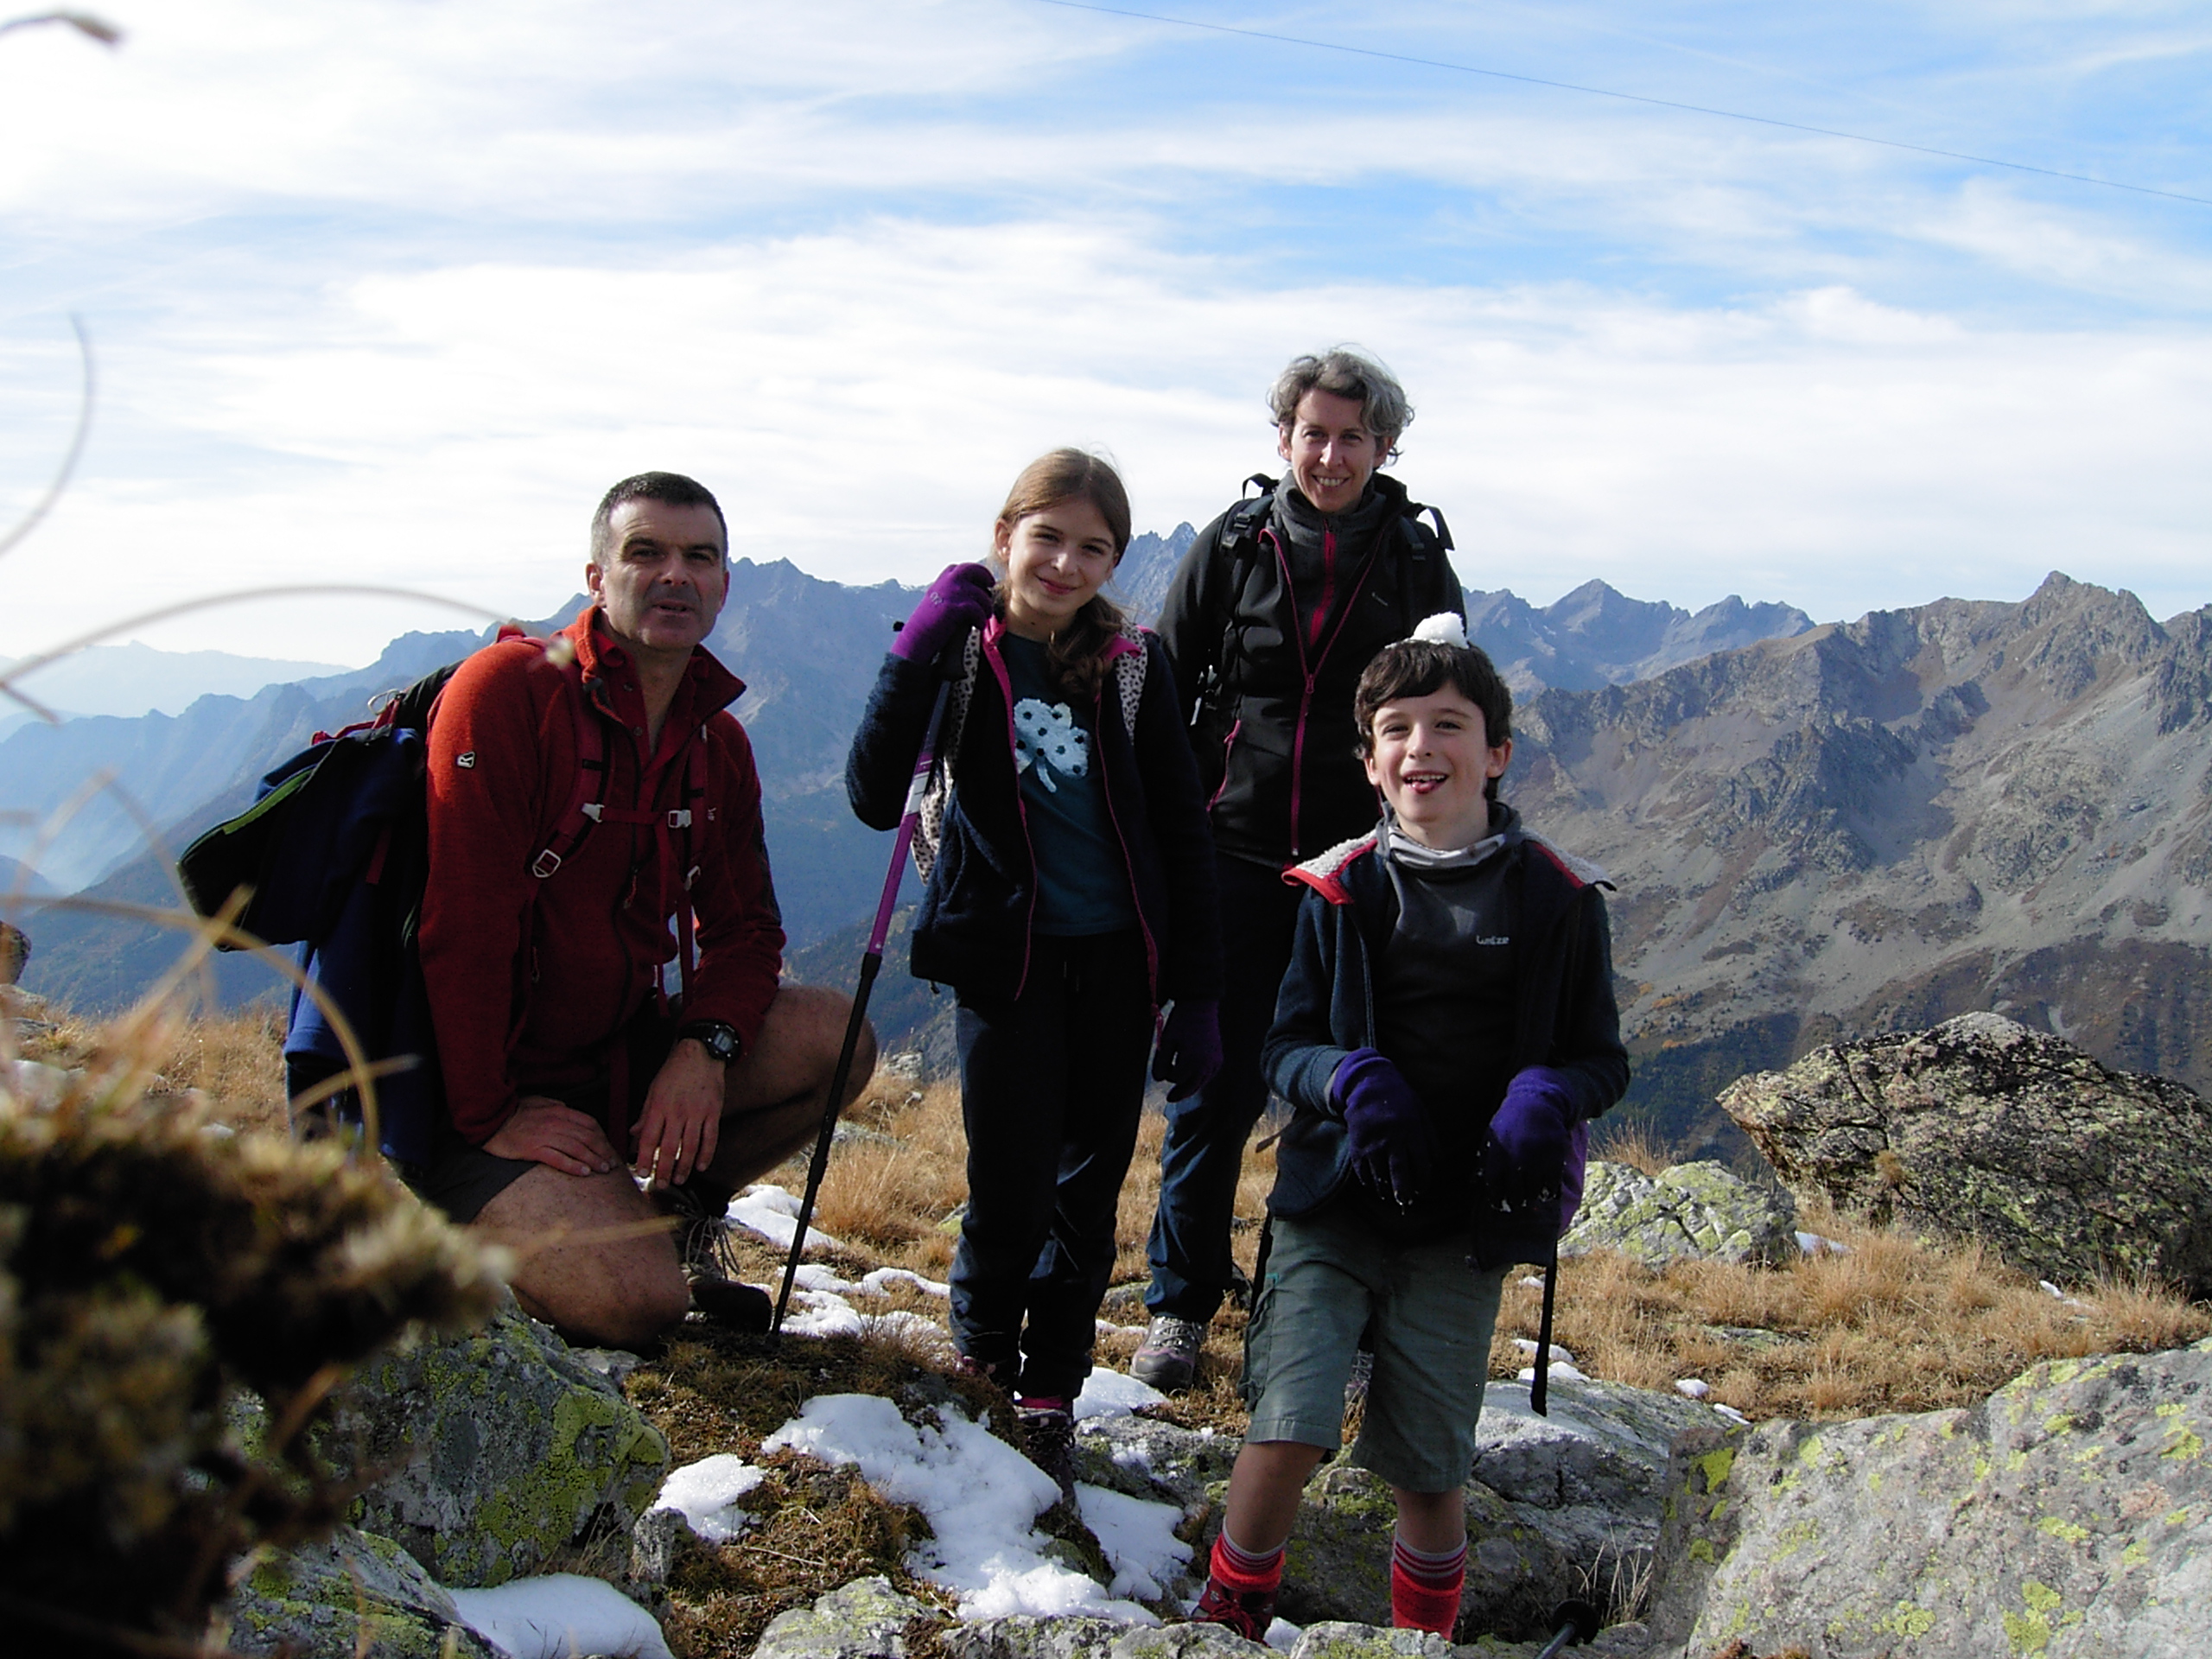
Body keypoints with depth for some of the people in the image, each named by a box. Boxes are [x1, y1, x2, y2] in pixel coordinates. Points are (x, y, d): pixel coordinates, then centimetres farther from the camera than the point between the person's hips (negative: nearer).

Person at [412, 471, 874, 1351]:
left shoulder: (716, 741, 7)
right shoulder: (507, 690, -16)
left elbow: (743, 925, 6)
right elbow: (465, 923, -20)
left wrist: (704, 1046, -15)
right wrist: (489, 1116, -21)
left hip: (622, 1052, 7)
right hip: (488, 1083, -7)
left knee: (836, 1038, -12)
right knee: (638, 1301, -24)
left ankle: (669, 1213, 8)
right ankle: (486, 1223, 7)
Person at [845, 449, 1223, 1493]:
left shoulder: (1131, 666, 1)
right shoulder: (963, 654, -4)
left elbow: (1181, 832, 4)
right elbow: (874, 798, -17)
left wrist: (1196, 993, 1)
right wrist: (920, 648, -24)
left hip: (1116, 959, 3)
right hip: (1007, 957, -2)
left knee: (1089, 1189, 9)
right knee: (1010, 1186, -4)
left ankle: (1048, 1397, 25)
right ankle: (981, 1367, 22)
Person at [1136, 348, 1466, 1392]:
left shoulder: (1417, 563, 4)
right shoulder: (1232, 548, 3)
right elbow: (1164, 697, 7)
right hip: (1236, 860, 0)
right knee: (1215, 1089, 3)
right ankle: (1180, 1305, 17)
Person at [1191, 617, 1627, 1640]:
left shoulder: (1557, 899, 0)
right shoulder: (1339, 891, 1)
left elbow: (1603, 1060, 5)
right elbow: (1286, 1045, 4)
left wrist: (1546, 1098, -17)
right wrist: (1353, 1082, -18)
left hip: (1465, 1222, 0)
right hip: (1334, 1199, 0)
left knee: (1429, 1474, 7)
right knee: (1286, 1435, -13)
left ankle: (1423, 1640, 34)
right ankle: (1226, 1623, 12)